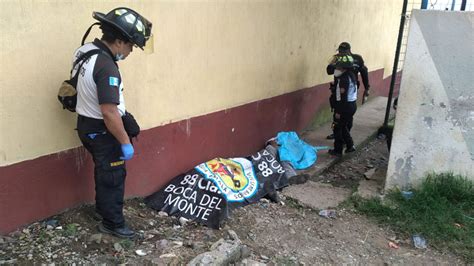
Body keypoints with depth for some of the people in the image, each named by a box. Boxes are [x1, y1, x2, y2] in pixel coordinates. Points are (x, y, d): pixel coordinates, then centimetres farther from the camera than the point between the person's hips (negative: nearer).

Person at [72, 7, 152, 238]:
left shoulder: (85, 50, 1)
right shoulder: (106, 67, -29)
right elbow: (109, 112, -31)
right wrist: (125, 142, -21)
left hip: (86, 124, 9)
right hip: (101, 131, -9)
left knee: (103, 171, 25)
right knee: (113, 176, 7)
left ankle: (103, 208, 44)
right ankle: (112, 223, 23)